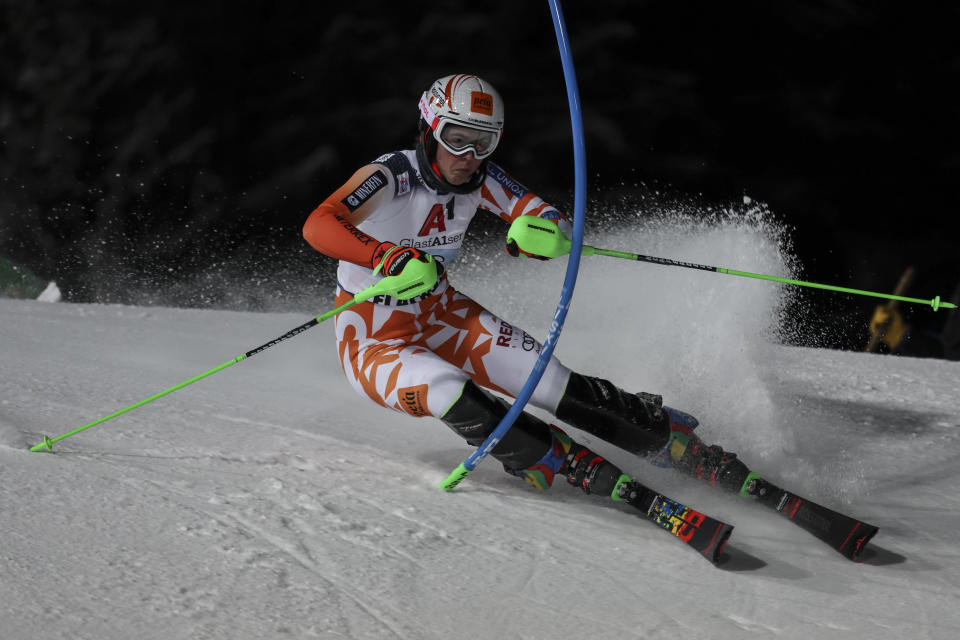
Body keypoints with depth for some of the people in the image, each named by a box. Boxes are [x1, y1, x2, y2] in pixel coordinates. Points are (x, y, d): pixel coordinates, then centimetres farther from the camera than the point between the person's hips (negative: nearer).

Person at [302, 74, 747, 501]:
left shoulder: (481, 179, -8)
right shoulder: (390, 176, -25)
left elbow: (556, 223, -10)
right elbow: (318, 226, -40)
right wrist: (388, 256, -56)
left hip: (444, 317, 5)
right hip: (376, 343, -5)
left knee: (565, 390, -8)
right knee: (458, 398, -35)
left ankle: (686, 447, 4)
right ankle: (590, 474, -26)